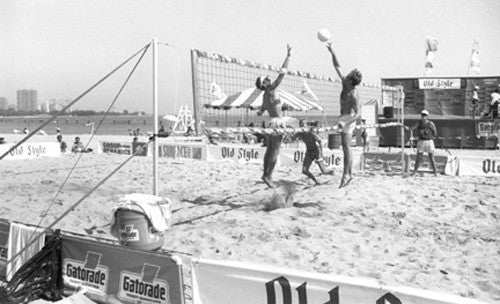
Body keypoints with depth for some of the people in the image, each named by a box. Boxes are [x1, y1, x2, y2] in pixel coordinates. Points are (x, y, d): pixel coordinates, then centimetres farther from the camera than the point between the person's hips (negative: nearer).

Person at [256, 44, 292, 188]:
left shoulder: (265, 96, 12)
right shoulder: (270, 90, -12)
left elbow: (260, 112, 24)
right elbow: (281, 75, -17)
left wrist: (258, 112, 48)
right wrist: (288, 56, -14)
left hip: (272, 123, 9)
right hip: (277, 123, -9)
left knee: (269, 150, 12)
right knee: (275, 151, -6)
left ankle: (266, 174, 18)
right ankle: (268, 176, -4)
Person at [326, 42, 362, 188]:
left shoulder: (353, 95, -25)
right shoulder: (345, 84, -2)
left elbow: (358, 114, -26)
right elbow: (337, 67, 7)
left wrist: (345, 123, -39)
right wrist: (332, 52, 0)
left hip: (348, 119, -9)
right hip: (344, 118, 9)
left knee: (346, 147, -13)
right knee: (346, 147, 12)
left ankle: (346, 175, -14)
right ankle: (349, 173, 17)